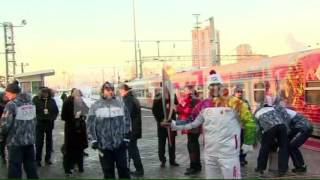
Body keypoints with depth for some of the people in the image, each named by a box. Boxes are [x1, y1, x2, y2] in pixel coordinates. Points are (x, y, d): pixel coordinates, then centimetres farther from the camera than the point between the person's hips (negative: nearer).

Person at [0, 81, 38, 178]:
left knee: (14, 167, 4)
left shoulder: (11, 104, -14)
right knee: (30, 165, 17)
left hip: (15, 141, -6)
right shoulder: (30, 102, 6)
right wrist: (30, 133, 15)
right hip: (30, 139, 6)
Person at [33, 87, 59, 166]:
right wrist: (37, 118, -13)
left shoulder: (52, 101, 3)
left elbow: (56, 111, 11)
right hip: (39, 123, -3)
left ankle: (48, 158, 21)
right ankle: (38, 159, 7)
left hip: (49, 123, 3)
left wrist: (52, 118, -1)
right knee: (39, 142, -1)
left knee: (49, 141, 10)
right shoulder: (36, 100, -5)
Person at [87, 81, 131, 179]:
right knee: (108, 171, 9)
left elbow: (127, 122, 7)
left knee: (123, 168, 6)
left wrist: (126, 138, 2)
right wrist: (93, 140, -5)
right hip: (104, 145, 0)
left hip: (120, 144, 1)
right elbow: (91, 125, 2)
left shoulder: (121, 104, 7)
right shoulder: (95, 106, 3)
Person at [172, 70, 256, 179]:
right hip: (209, 153, 6)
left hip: (228, 153, -6)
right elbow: (193, 121, 12)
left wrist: (248, 142, -4)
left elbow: (248, 120, -5)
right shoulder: (204, 105, 6)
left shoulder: (233, 103, -9)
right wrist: (175, 125, 1)